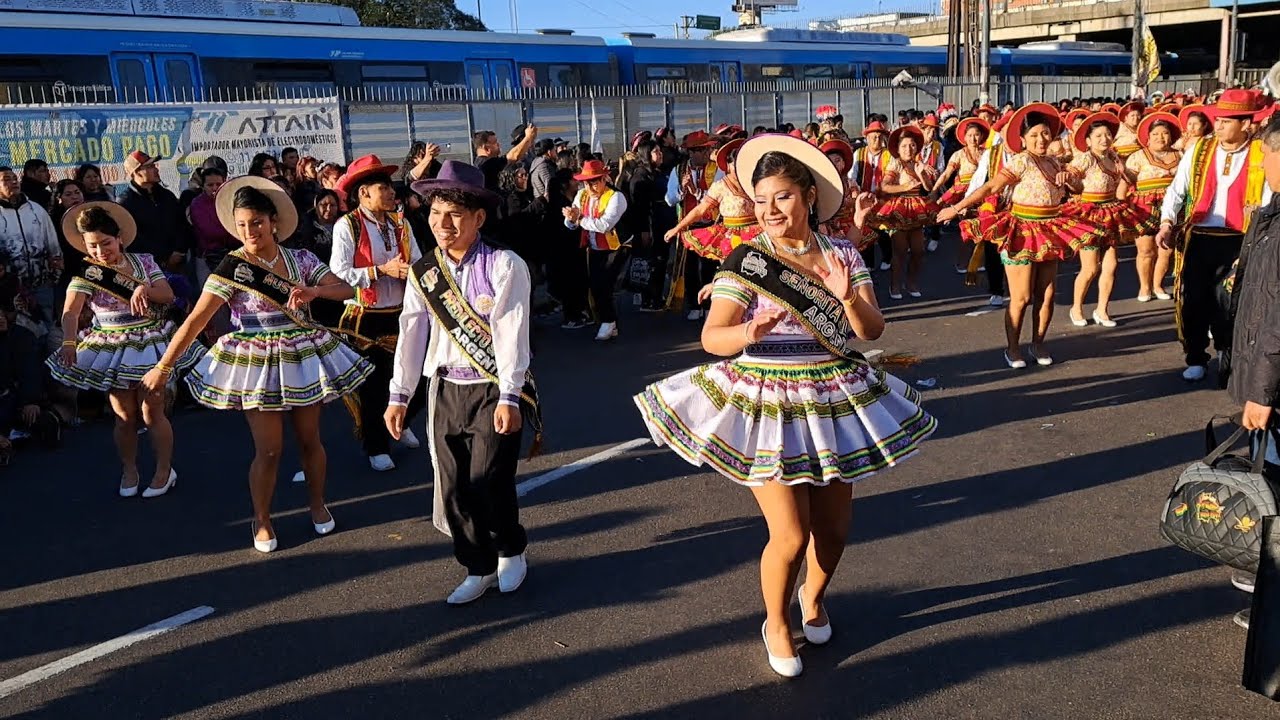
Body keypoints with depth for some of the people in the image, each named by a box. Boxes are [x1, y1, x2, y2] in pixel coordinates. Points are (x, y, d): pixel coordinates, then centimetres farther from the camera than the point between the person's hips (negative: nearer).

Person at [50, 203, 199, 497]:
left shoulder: (144, 262, -1)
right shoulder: (86, 275, -8)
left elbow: (169, 295, -4)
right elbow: (70, 312, -22)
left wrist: (145, 289, -25)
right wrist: (69, 343, -40)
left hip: (152, 346, 0)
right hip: (113, 351, 0)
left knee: (152, 412, 1)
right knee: (124, 416, 6)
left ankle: (165, 471, 16)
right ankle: (129, 471, 26)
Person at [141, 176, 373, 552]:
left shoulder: (300, 260, -1)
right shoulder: (231, 268, -11)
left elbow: (346, 289, -4)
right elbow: (195, 321, -15)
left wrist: (315, 291, -24)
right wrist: (163, 367, -18)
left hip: (303, 355, 3)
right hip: (256, 363, -3)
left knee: (309, 439, 12)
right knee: (268, 450, 0)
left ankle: (318, 504, 35)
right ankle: (262, 520, 22)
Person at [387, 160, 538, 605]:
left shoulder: (504, 267, -10)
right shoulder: (423, 272, 6)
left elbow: (511, 334, -14)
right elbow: (411, 334, 7)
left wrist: (508, 397, -18)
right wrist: (400, 396, 5)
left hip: (494, 390, -5)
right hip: (446, 389, 5)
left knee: (487, 481, -10)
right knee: (454, 486, 6)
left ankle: (511, 551, 19)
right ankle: (478, 569, 23)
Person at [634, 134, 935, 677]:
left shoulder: (843, 254, 1)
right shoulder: (746, 260, -10)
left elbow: (873, 331, -5)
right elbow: (711, 337, -16)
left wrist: (847, 296, -24)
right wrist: (749, 333, -36)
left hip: (836, 402, 4)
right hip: (767, 406, -4)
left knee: (834, 526, 13)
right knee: (791, 536, -5)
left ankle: (813, 597, 46)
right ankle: (776, 623, 25)